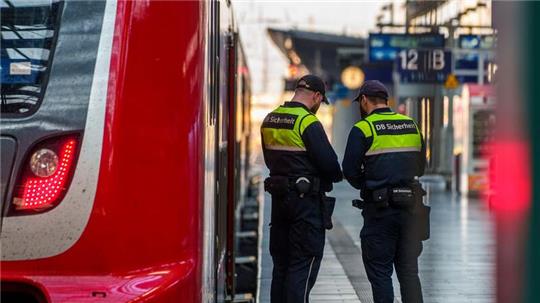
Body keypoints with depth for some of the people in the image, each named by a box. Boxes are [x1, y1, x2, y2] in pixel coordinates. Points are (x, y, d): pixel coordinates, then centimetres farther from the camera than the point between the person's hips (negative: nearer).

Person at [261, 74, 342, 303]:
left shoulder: (269, 120, 10)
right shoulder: (309, 123, -15)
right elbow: (328, 162, -16)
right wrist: (336, 176, 4)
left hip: (279, 197, 8)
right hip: (307, 198, -8)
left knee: (281, 262, 15)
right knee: (304, 264, -4)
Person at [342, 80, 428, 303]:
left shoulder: (362, 129, -7)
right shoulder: (412, 126, 10)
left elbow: (350, 171, -8)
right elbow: (420, 166, 16)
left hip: (380, 209, -5)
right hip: (411, 208, 5)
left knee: (380, 272, 3)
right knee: (409, 271, 11)